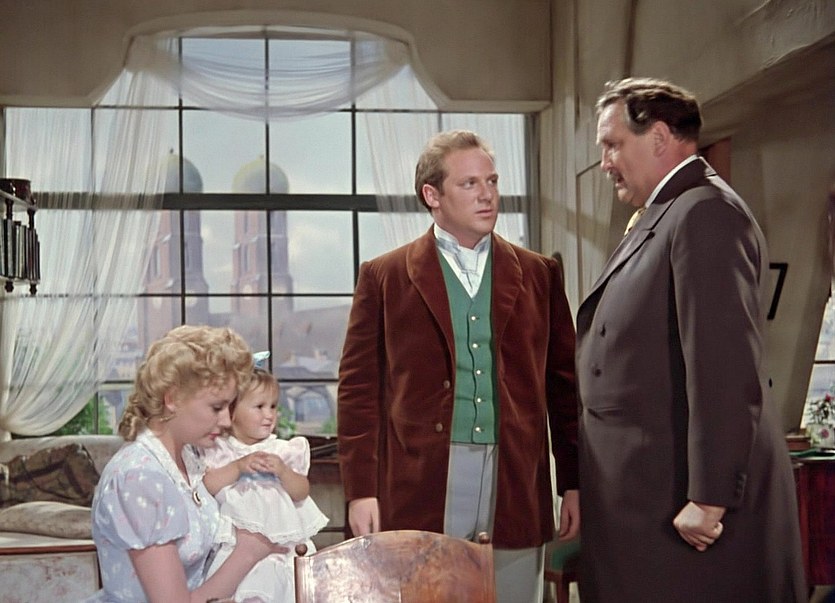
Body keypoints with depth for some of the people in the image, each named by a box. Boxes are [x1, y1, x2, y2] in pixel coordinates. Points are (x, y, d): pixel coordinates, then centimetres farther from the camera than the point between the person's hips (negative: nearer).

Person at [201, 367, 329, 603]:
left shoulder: (283, 451, 4)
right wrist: (238, 467, -17)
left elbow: (301, 494, 1)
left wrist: (283, 471, -15)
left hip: (283, 544, 2)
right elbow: (205, 486, -10)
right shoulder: (218, 450, 2)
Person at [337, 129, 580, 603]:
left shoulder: (539, 275, 10)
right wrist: (361, 491, -4)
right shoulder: (385, 277, 4)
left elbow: (563, 384, 10)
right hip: (420, 490, -2)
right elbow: (359, 390, 1)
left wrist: (574, 484, 6)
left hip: (515, 493, 2)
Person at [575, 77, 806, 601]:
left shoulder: (705, 213, -15)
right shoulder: (663, 218, 16)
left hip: (682, 504, -9)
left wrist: (709, 499, -22)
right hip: (646, 498, 9)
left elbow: (726, 370, -22)